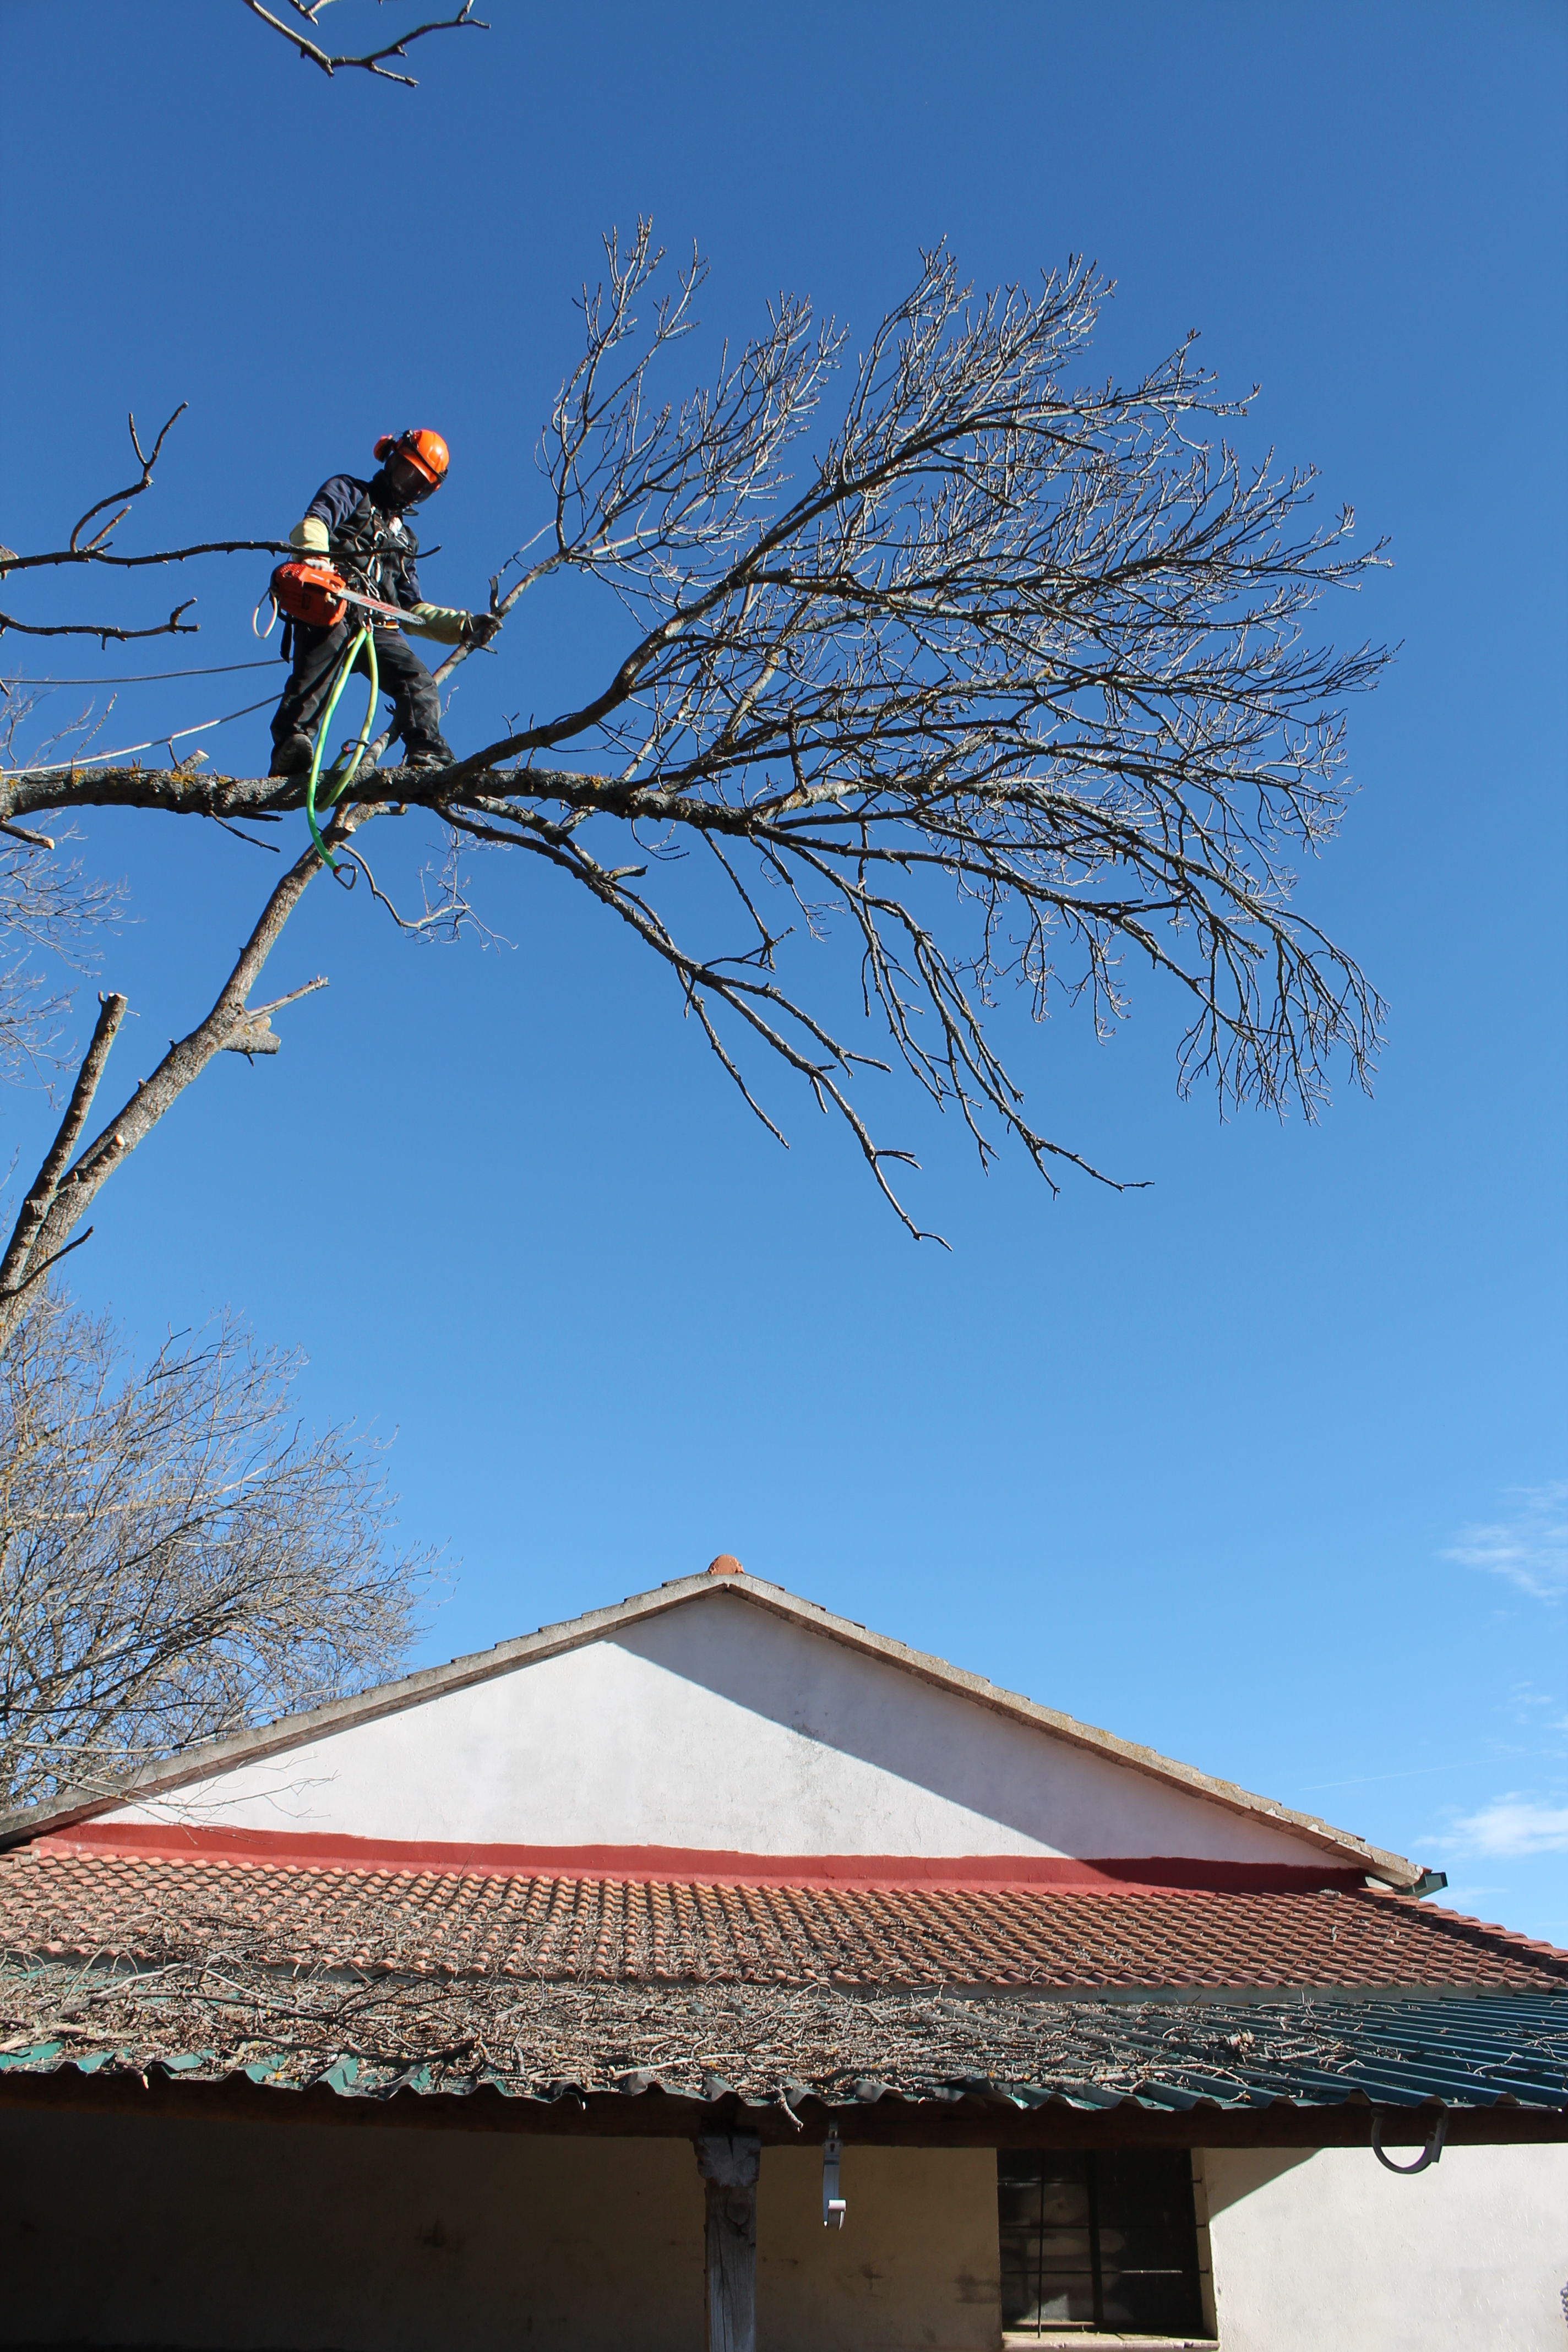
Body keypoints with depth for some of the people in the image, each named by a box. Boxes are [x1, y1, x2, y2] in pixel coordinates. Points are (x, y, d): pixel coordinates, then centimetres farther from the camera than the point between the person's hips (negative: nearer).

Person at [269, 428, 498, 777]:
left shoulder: (404, 540, 37)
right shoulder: (349, 491, 22)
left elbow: (413, 610, 33)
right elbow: (311, 524, 0)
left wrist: (464, 627, 19)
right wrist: (316, 557, -26)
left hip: (377, 624, 5)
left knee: (419, 683, -18)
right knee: (316, 674, -31)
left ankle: (427, 756, -26)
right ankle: (290, 748, -43)